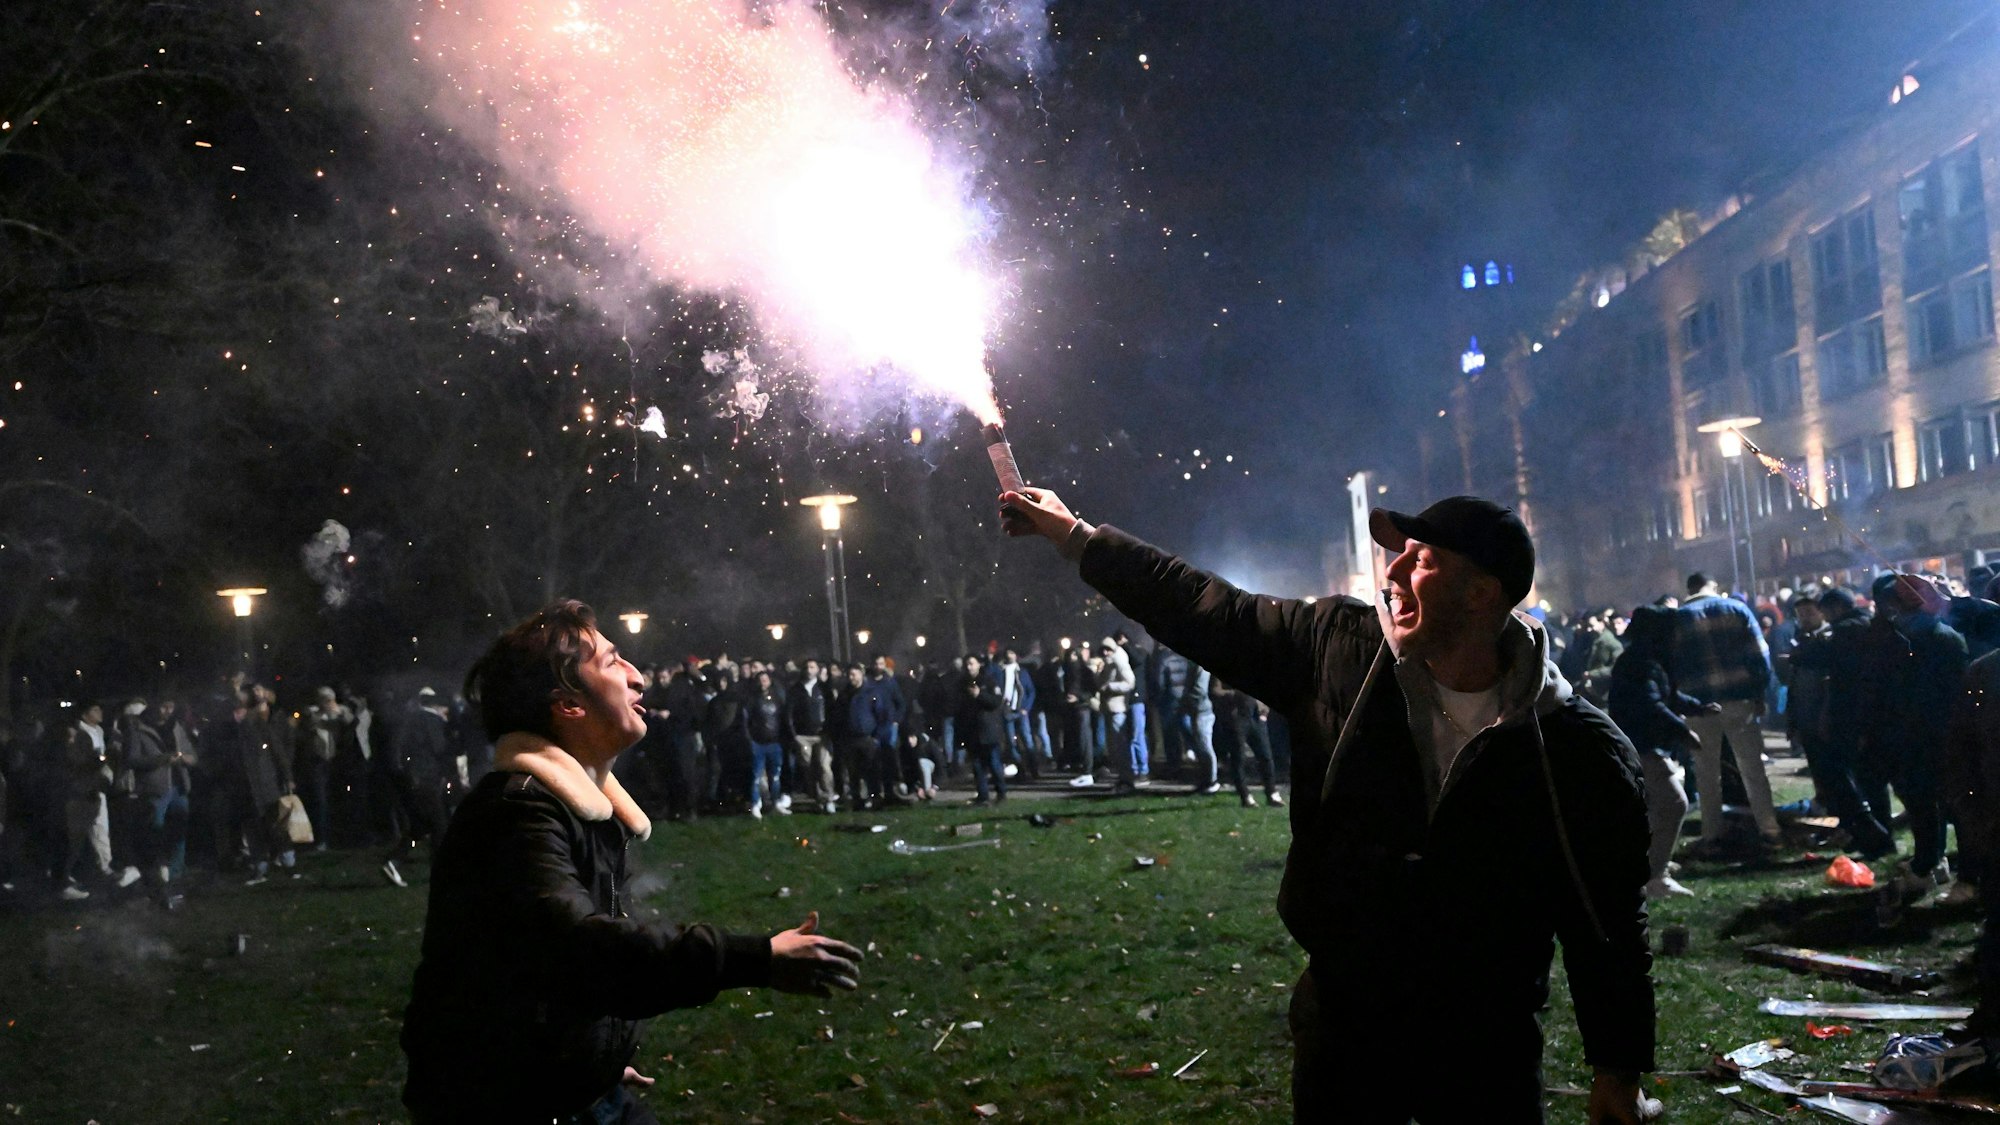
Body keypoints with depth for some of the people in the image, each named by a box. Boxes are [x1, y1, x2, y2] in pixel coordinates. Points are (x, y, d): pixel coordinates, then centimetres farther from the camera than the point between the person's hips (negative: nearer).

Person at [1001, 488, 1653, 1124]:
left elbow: (1611, 924, -6)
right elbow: (1204, 612, 2)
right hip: (1341, 1024, 2)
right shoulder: (1339, 647, -7)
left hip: (1486, 1054, -2)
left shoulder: (1581, 754, -13)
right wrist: (1072, 535, 6)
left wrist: (1618, 1068, -2)